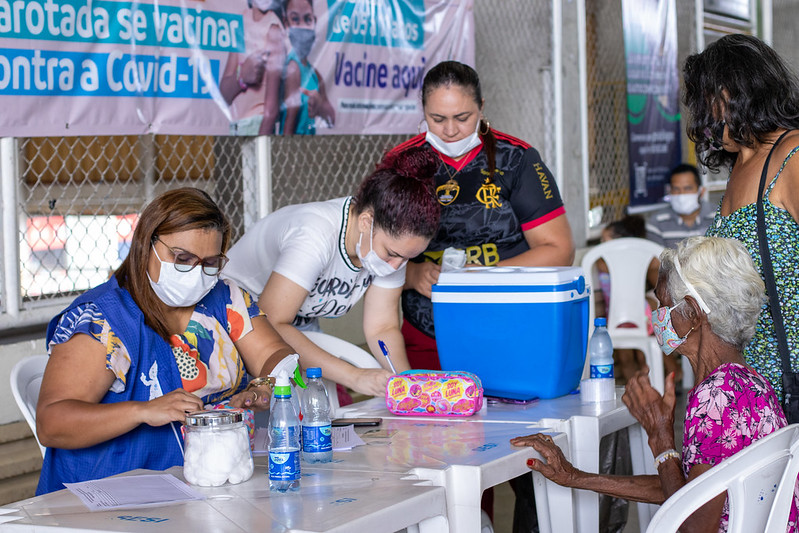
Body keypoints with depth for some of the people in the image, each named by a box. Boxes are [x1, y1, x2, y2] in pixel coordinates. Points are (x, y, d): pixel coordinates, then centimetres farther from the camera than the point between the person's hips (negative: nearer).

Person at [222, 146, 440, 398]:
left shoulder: (394, 237, -13)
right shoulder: (315, 235, -35)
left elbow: (382, 328, -8)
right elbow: (271, 325, -38)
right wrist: (354, 376, -42)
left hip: (301, 327, 7)